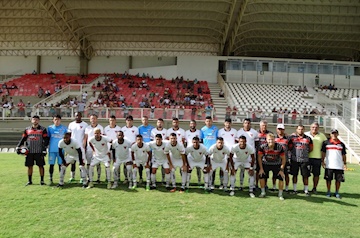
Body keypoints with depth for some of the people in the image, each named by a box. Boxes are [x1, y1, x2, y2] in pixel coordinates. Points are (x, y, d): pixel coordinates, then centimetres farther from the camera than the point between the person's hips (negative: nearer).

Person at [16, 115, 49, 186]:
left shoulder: (43, 129, 2)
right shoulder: (27, 129, 10)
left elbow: (46, 140, -2)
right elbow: (23, 139, 14)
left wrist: (44, 149, -10)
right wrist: (18, 147, 4)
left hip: (39, 151, -2)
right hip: (29, 151, 3)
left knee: (41, 166, 1)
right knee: (29, 166, 7)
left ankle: (42, 181, 11)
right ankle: (29, 181, 19)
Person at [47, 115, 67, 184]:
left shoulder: (64, 128, 1)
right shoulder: (50, 128, 6)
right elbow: (47, 138, 12)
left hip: (61, 149, -1)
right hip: (52, 149, 1)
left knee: (61, 164, 4)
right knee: (51, 164, 5)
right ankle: (51, 179, 14)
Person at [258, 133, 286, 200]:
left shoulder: (279, 147, -23)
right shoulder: (263, 147, -22)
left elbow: (283, 159, -11)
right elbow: (259, 157, -9)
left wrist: (281, 170, -14)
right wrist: (261, 168, -10)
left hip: (277, 164, 0)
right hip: (266, 164, 0)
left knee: (281, 177, -10)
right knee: (261, 176, -11)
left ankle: (280, 194, 10)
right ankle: (263, 192, 9)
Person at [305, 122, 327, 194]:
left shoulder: (322, 136, 6)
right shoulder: (305, 134, 3)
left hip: (318, 158, 1)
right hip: (307, 157, -1)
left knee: (316, 174, 7)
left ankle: (314, 188, 20)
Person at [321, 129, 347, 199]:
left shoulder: (341, 144, 9)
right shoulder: (326, 142, 3)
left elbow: (343, 155, 12)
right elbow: (323, 152, 5)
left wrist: (344, 163, 6)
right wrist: (322, 161, -2)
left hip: (339, 166, 2)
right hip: (329, 165, -2)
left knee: (338, 179, 4)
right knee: (328, 179, 5)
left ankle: (337, 192, 17)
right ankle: (328, 192, 17)